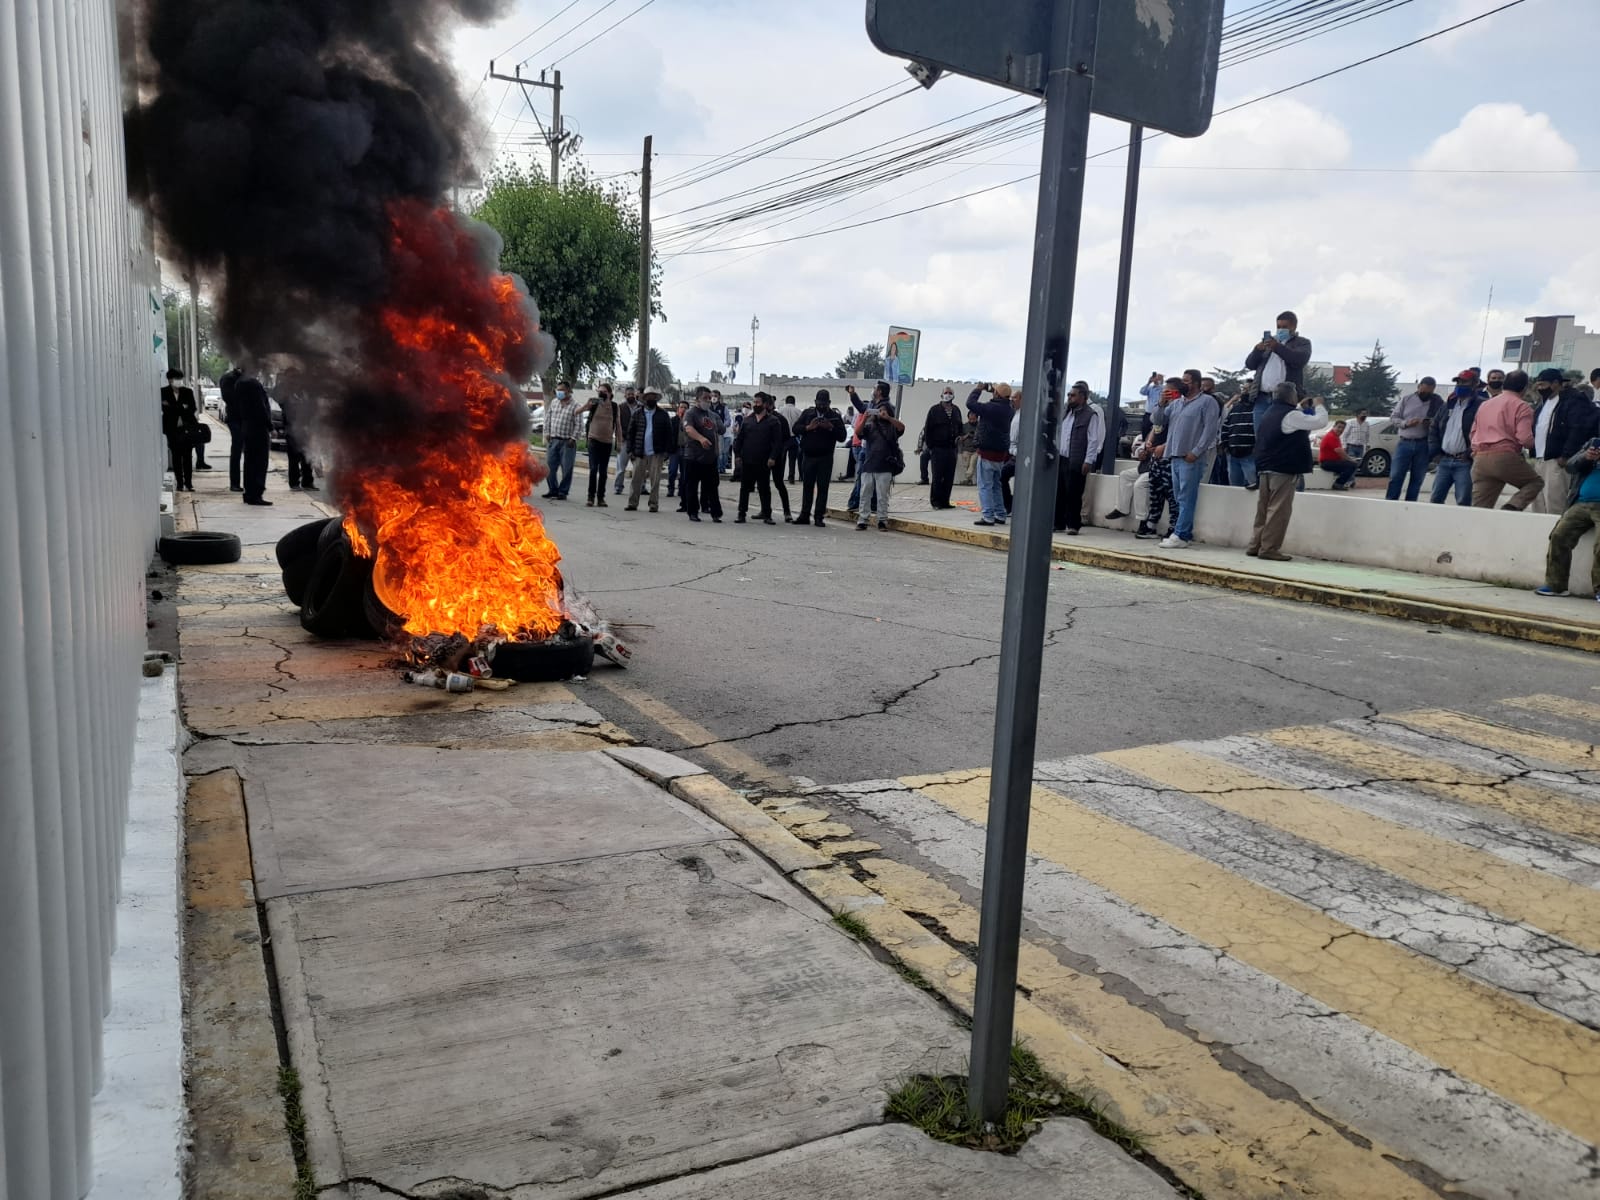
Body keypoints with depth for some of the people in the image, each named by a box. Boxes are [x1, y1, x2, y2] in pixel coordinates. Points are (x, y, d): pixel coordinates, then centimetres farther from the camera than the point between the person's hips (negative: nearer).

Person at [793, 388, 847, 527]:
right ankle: (804, 515, 11)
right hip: (808, 457, 2)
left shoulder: (835, 416, 2)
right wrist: (808, 427, -16)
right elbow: (795, 428, 0)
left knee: (822, 487, 0)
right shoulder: (807, 413, 7)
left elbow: (842, 437, -4)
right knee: (807, 486, 6)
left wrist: (831, 427, -18)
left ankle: (818, 516, 3)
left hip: (825, 458, -2)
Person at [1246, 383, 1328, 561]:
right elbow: (1320, 422, -14)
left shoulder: (1271, 412, 17)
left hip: (1265, 468, 9)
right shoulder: (1290, 415, -13)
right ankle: (1269, 548, -8)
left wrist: (1304, 409, 17)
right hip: (1284, 470, -9)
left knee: (1263, 510, 12)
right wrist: (1318, 406, 3)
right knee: (1279, 510, -7)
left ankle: (1256, 545, 13)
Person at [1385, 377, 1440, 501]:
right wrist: (1405, 423, -12)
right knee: (1395, 477, -3)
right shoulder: (1406, 399, 6)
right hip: (1404, 443, 0)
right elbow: (1393, 418, 6)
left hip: (1423, 445, 0)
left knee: (1417, 479, 5)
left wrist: (1431, 424, -17)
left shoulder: (1438, 403, 5)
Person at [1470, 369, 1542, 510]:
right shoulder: (1521, 406, -1)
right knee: (1536, 482, 16)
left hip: (1479, 459, 5)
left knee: (1480, 508, 3)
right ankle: (1512, 507, -9)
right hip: (1505, 457, -5)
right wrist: (1532, 445, 10)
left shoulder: (1484, 404, 19)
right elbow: (1525, 439, -10)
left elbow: (1473, 433, 22)